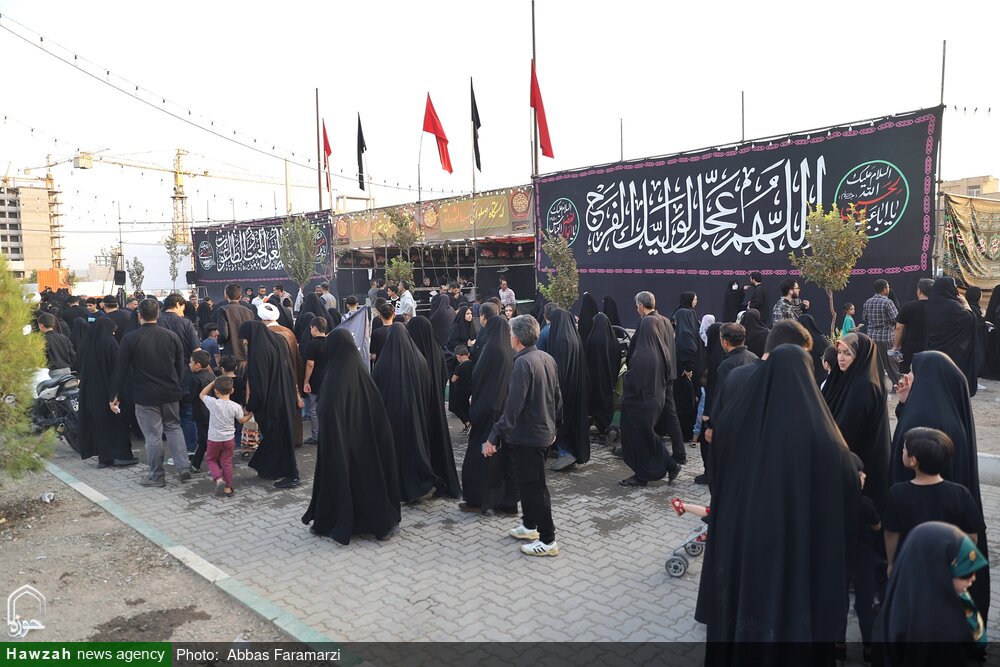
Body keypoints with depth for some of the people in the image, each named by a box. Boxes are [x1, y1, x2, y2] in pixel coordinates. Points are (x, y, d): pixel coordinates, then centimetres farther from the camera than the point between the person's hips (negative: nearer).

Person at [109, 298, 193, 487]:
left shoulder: (130, 339, -9)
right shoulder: (172, 336, -1)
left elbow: (121, 370, -6)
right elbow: (180, 367, 6)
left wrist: (114, 395, 3)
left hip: (145, 395, -3)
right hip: (171, 393, 3)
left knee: (153, 435, 5)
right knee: (173, 427, 18)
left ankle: (156, 476, 15)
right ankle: (183, 467, 9)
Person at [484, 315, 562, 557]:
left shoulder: (523, 364, -22)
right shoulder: (547, 358, 3)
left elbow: (513, 407, -26)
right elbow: (557, 397, 12)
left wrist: (493, 437, -21)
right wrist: (553, 425, 24)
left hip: (526, 437, -9)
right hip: (544, 432, 9)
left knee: (533, 487, 3)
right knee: (529, 482, 23)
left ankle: (548, 540, 12)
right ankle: (529, 526, 37)